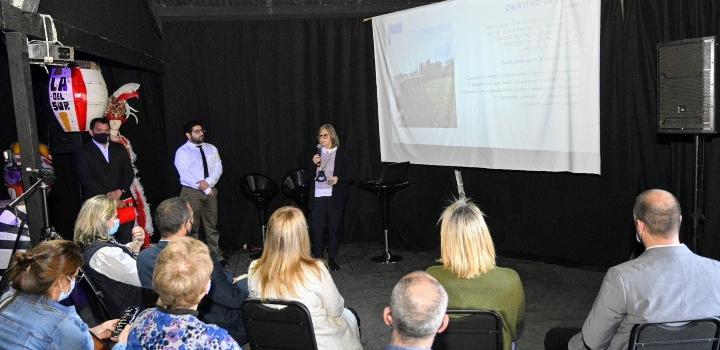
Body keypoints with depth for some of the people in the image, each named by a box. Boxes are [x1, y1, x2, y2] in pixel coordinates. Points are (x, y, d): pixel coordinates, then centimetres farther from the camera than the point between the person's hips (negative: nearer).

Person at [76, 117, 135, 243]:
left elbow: (129, 172, 10)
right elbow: (86, 179, -6)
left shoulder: (119, 148, 15)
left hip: (122, 201, 3)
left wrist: (119, 191, -7)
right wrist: (108, 195, -13)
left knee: (125, 240, 1)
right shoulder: (84, 152, 3)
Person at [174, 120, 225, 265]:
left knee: (212, 226, 9)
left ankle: (216, 256, 16)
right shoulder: (182, 152, -3)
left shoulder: (211, 148, 11)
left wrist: (208, 182, -16)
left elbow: (218, 167, 2)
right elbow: (185, 175, -12)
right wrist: (204, 188, -15)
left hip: (210, 190, 4)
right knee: (192, 227, 0)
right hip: (191, 192, -4)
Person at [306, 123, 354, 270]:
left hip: (335, 197, -2)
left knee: (334, 228, 4)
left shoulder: (341, 155, 4)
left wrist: (338, 178, -14)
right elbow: (308, 177, 9)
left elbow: (350, 175, 4)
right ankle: (318, 259, 10)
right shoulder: (316, 154, 11)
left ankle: (332, 259, 16)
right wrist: (314, 164, -8)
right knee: (317, 229, -1)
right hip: (317, 196, 2)